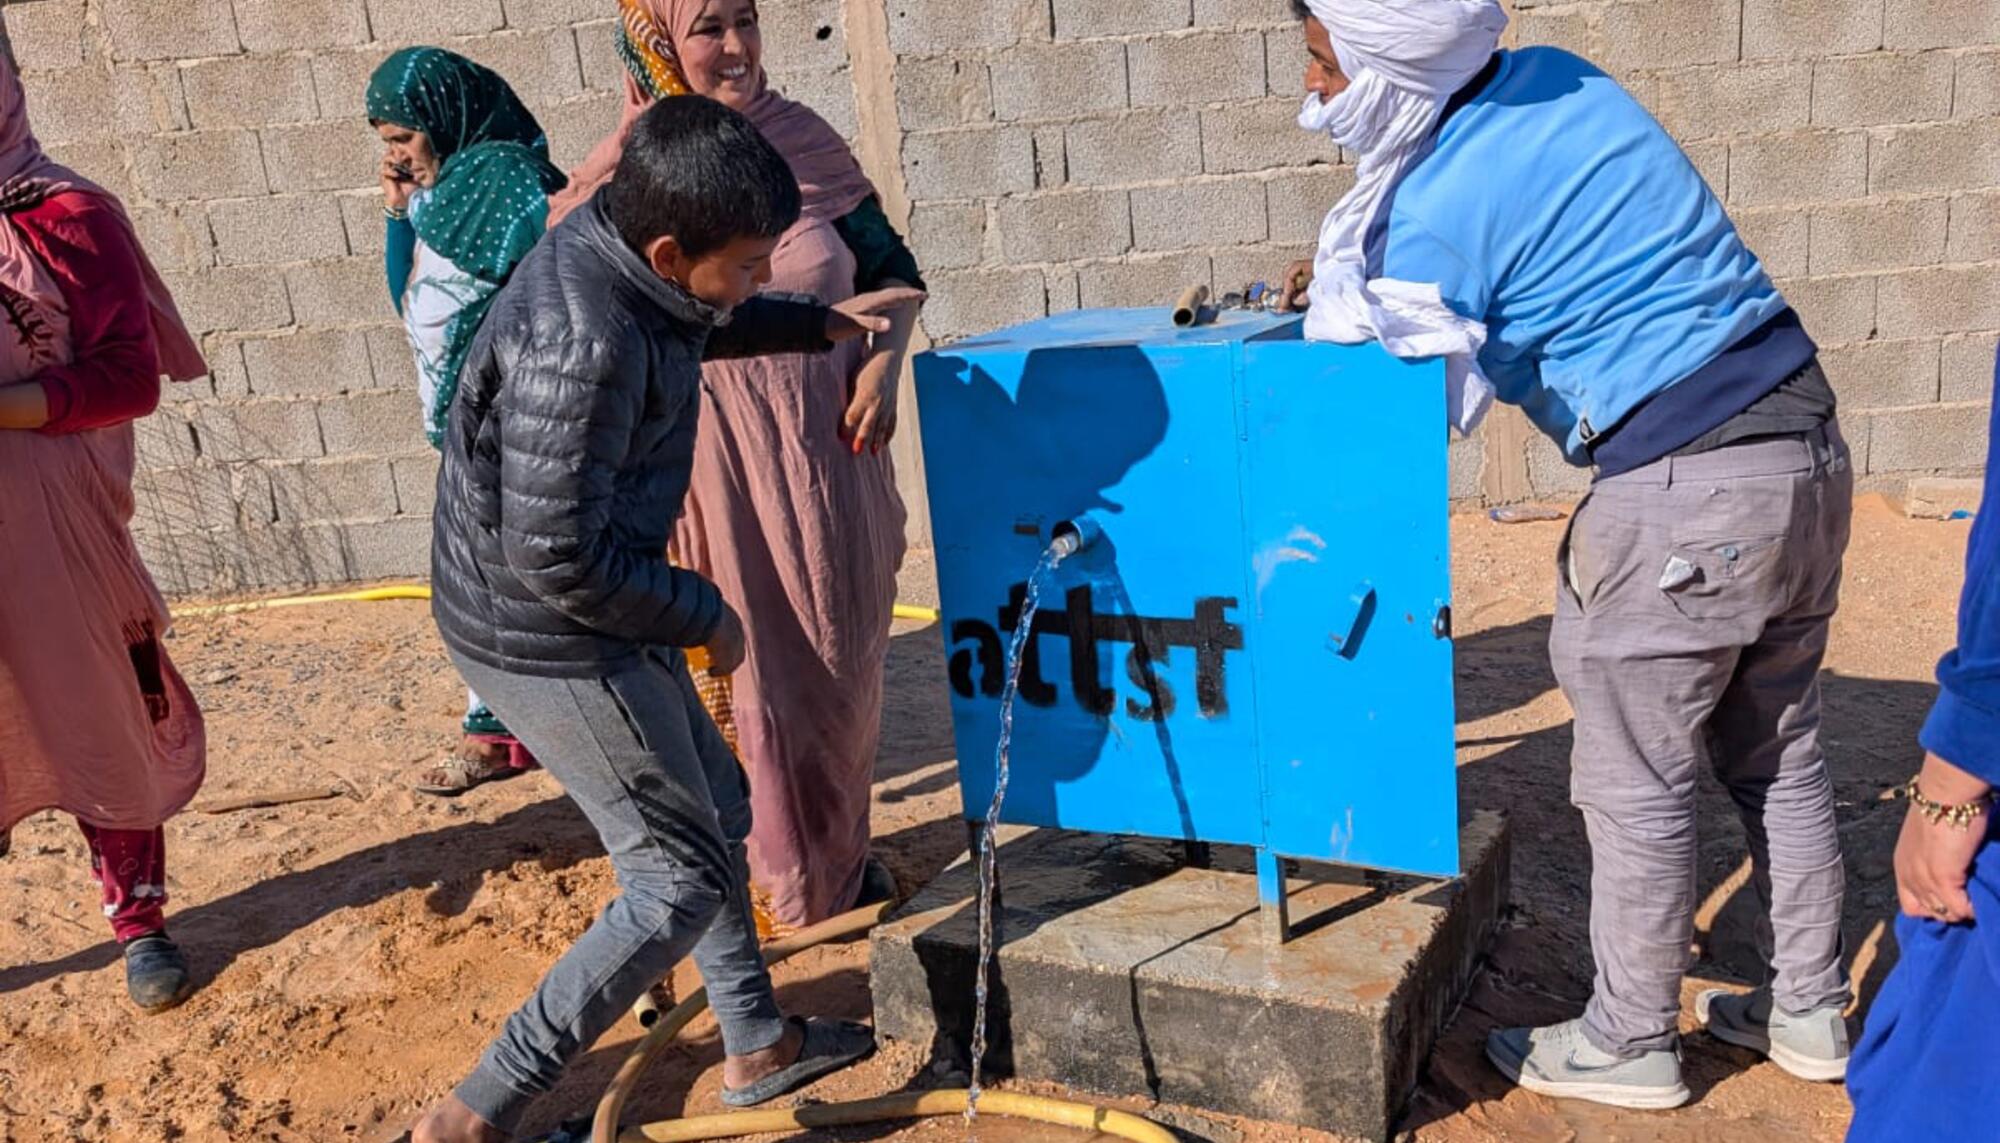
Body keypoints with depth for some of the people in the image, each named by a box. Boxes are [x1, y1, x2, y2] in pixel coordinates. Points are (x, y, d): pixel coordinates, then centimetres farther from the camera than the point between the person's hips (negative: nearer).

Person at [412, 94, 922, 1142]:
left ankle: (757, 1044, 38)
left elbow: (695, 327, 23)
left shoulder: (611, 243, -2)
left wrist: (820, 323, 20)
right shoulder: (580, 346, -31)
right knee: (680, 884, 0)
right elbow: (558, 559, -27)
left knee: (715, 809, 21)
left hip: (582, 619, 10)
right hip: (550, 642, -10)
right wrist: (705, 616, -14)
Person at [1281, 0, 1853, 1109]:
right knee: (1777, 758, 20)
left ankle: (1628, 1046, 24)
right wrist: (1355, 267, 22)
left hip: (1685, 489, -9)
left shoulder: (1434, 214, -14)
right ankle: (1808, 1012, 35)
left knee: (1634, 787, 7)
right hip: (1805, 444, 9)